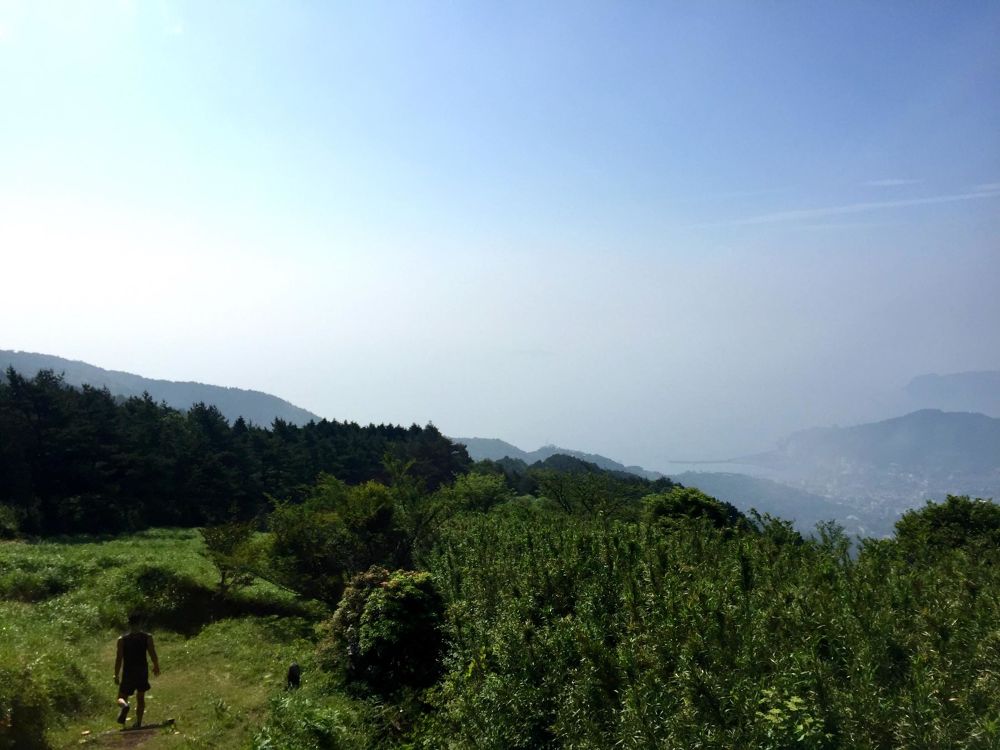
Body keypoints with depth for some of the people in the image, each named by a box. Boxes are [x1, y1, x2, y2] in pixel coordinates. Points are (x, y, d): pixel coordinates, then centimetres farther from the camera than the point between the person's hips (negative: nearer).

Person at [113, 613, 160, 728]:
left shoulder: (122, 639, -8)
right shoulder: (147, 637, -6)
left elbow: (118, 659, -7)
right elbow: (153, 655, -3)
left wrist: (116, 675, 2)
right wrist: (156, 667, 14)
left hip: (128, 672, -1)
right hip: (142, 671, 1)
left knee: (122, 697, 9)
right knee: (140, 697, 17)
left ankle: (124, 705, -26)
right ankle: (138, 723, 17)